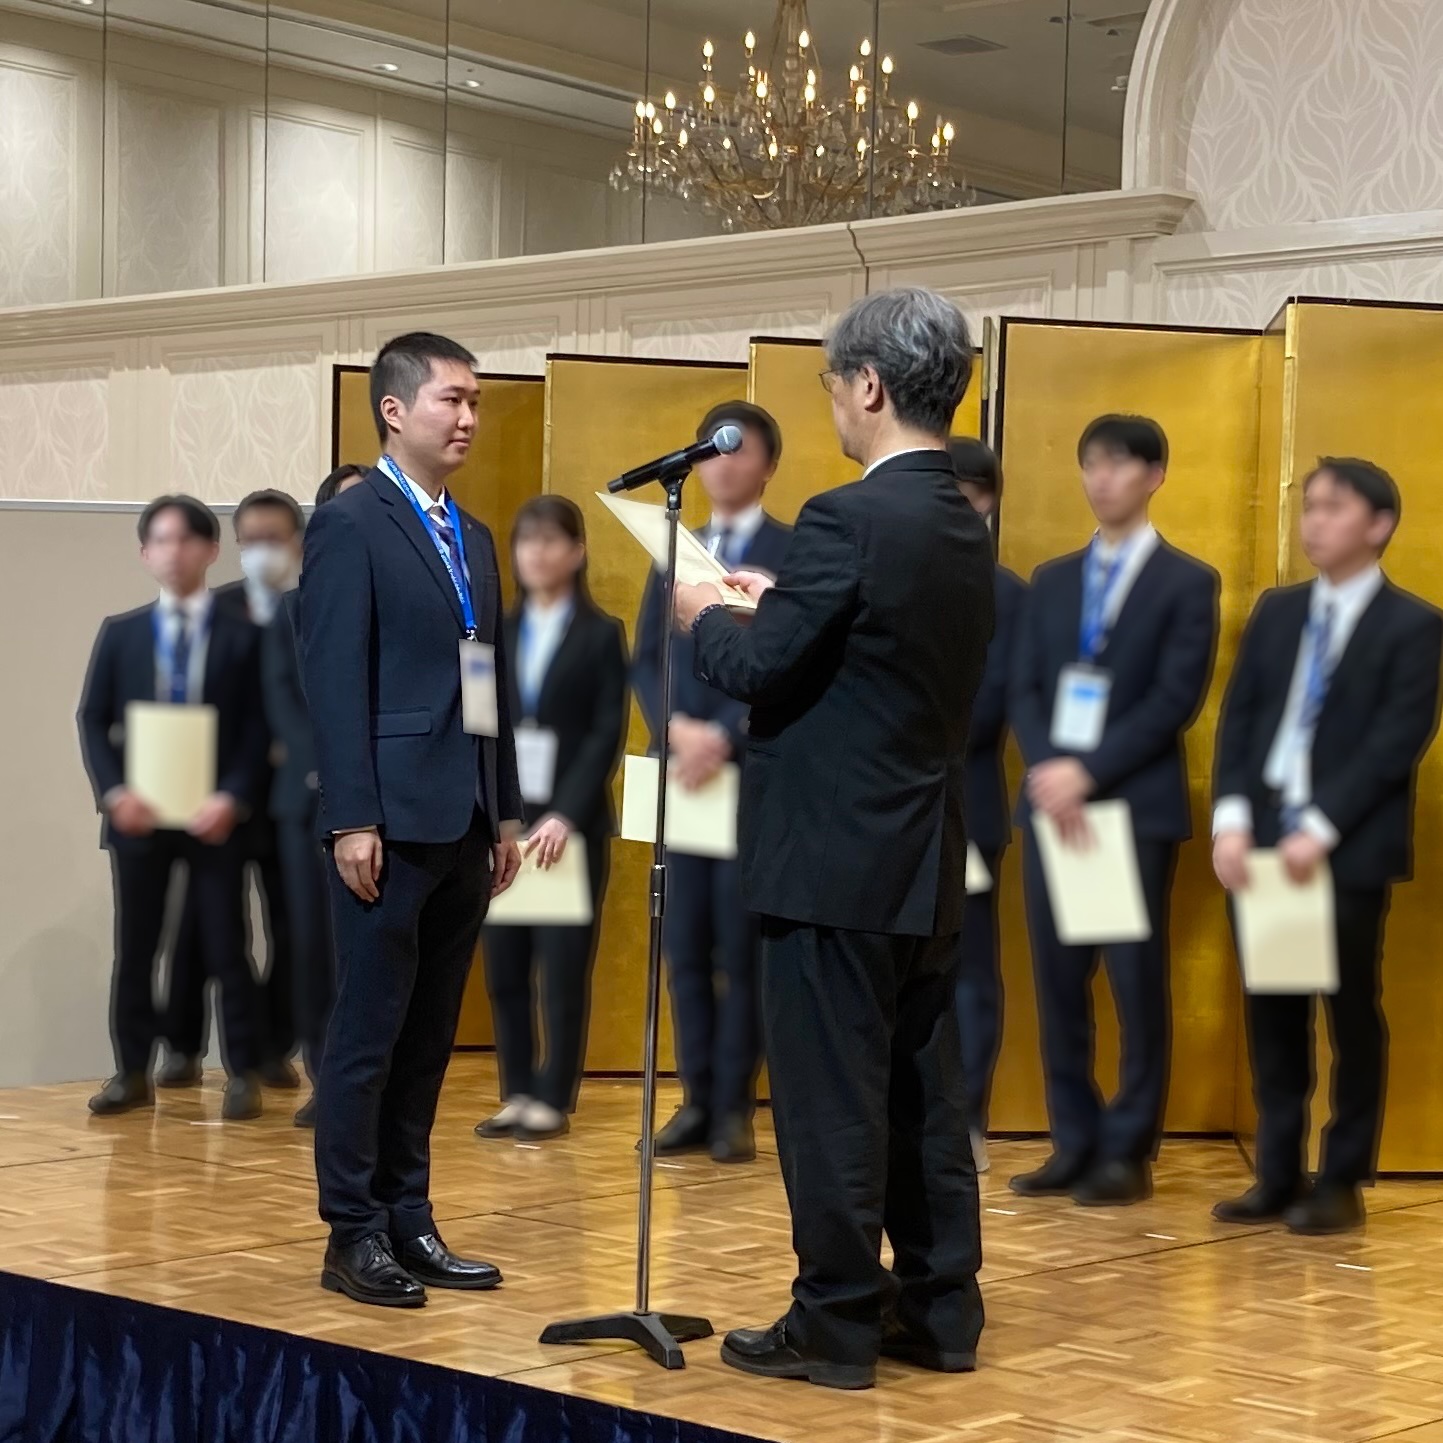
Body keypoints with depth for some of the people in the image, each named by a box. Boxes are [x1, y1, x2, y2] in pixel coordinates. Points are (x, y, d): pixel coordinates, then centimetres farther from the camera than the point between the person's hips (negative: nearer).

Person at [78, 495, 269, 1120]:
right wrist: (113, 792, -9)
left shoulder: (242, 636, 3)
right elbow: (93, 719, 5)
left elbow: (257, 729, -2)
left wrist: (233, 798, -15)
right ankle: (132, 1072, 15)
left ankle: (244, 1073, 7)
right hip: (138, 814, 2)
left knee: (225, 946, 1)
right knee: (134, 947, 7)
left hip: (213, 813, -2)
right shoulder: (120, 633, 10)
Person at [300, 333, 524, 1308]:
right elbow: (336, 682, -12)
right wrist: (352, 821, -17)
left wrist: (507, 813, 14)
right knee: (370, 1034, -1)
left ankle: (409, 1222, 17)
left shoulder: (473, 537, 17)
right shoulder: (350, 525, -6)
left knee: (429, 1037, 10)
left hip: (466, 822, 7)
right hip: (393, 821, -7)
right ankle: (355, 1235, 6)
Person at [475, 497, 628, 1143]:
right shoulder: (498, 633, 12)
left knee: (564, 966, 0)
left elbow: (608, 734, -7)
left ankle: (554, 1099, 8)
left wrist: (567, 815, -17)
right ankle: (517, 1094, 14)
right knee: (504, 964, 5)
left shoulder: (602, 634, 0)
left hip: (569, 823, -4)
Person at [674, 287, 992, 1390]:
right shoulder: (966, 529, 10)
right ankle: (940, 1311, 21)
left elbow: (760, 671, -15)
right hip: (926, 860, 8)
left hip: (836, 863, -8)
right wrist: (785, 602, 18)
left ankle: (836, 1328, 7)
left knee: (831, 1098, 0)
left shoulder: (849, 520, -17)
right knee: (924, 1093, 14)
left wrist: (708, 618, 4)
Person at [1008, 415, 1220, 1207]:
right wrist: (1047, 769, -11)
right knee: (1058, 980, 5)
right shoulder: (1052, 580, 17)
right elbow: (1022, 688, 8)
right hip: (1053, 801, 5)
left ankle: (1128, 1151, 5)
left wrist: (1090, 772, -16)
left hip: (1138, 805, -5)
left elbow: (1176, 699, -8)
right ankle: (1074, 1143, 13)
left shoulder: (1187, 582, 2)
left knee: (1137, 980, -2)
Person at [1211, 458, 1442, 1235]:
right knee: (1271, 1012, 7)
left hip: (1351, 848, -5)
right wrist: (1232, 817, -6)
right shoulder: (1276, 611, 14)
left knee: (1352, 1014, 3)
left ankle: (1342, 1183, 11)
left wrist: (1321, 829, -18)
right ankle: (1277, 1176, 14)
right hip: (1263, 836, 5)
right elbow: (1238, 718, 8)